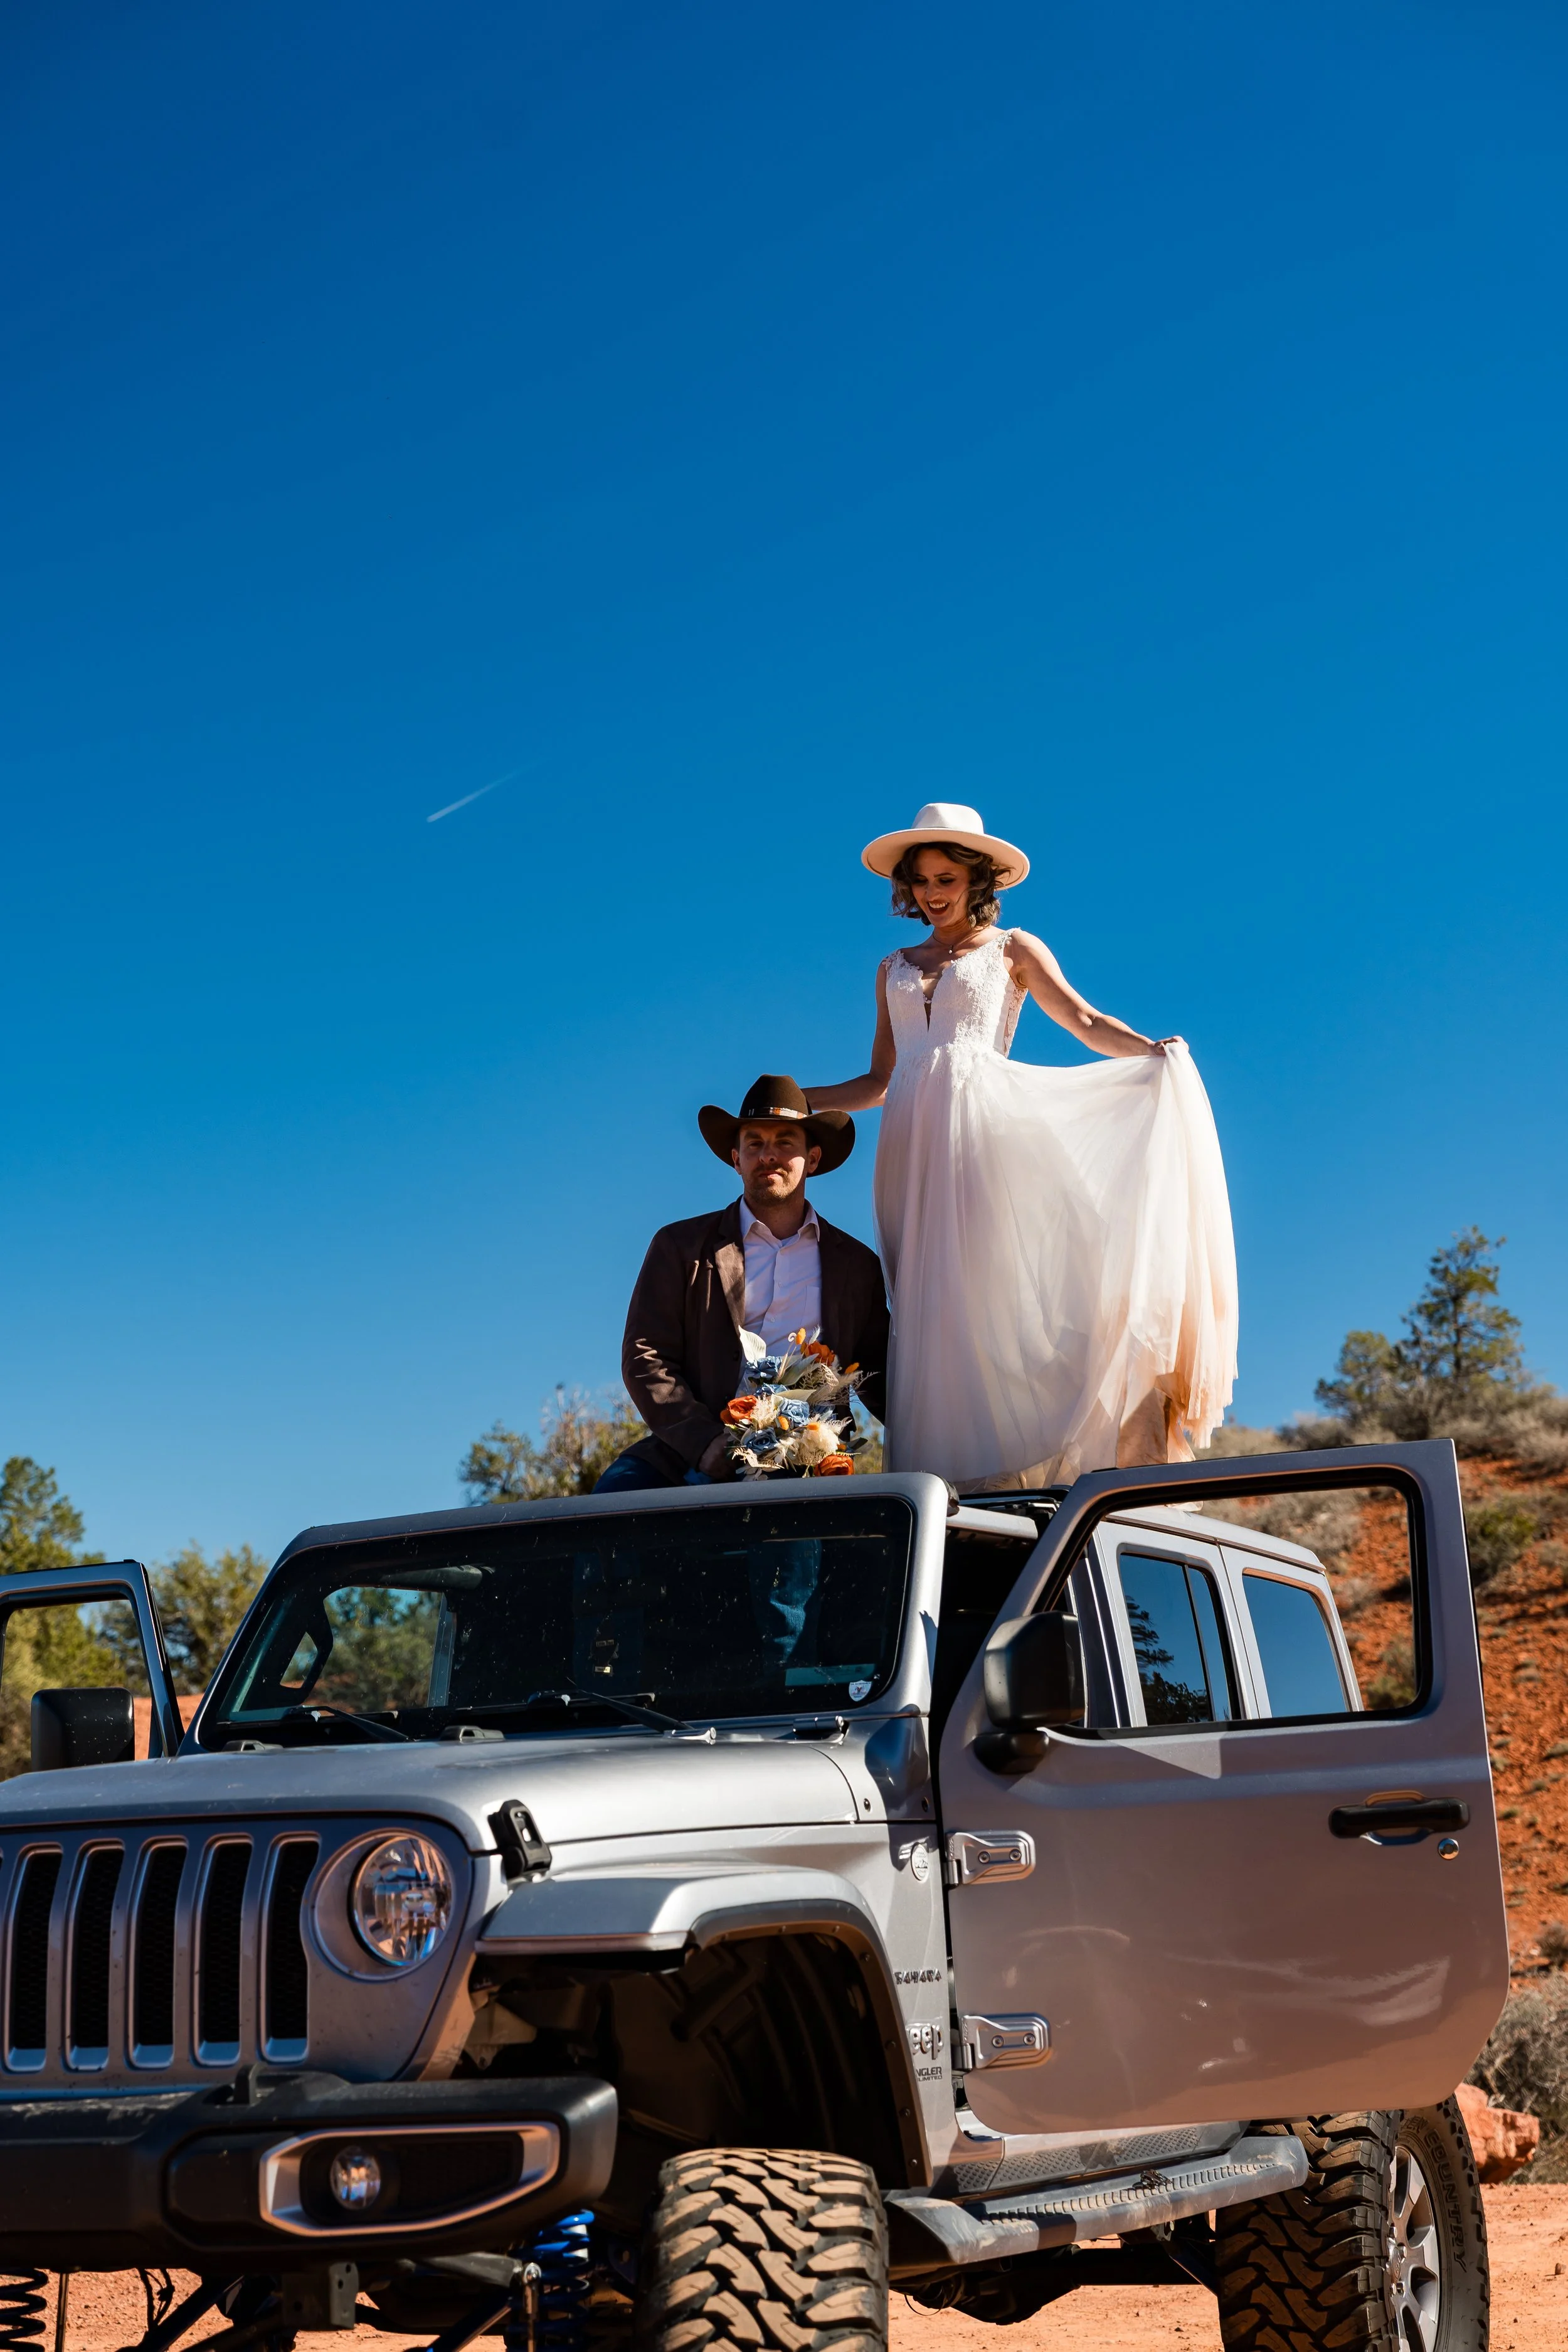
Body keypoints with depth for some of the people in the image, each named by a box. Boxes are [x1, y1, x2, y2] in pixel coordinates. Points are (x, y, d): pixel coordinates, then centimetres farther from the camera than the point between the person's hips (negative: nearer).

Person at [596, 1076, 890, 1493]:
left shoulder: (856, 1265, 20)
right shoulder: (680, 1246, 15)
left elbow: (880, 1381, 20)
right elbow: (644, 1357, 5)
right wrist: (704, 1442, -12)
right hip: (691, 1454, 1)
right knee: (617, 1490, -29)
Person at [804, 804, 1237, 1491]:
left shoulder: (1012, 950, 12)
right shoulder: (895, 969, 22)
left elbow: (1085, 1022, -1)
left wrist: (1150, 1051, -19)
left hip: (984, 1130, -4)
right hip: (914, 1145, 4)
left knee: (987, 1291, -14)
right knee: (925, 1306, -4)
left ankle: (1008, 1468, -17)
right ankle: (937, 1478, -7)